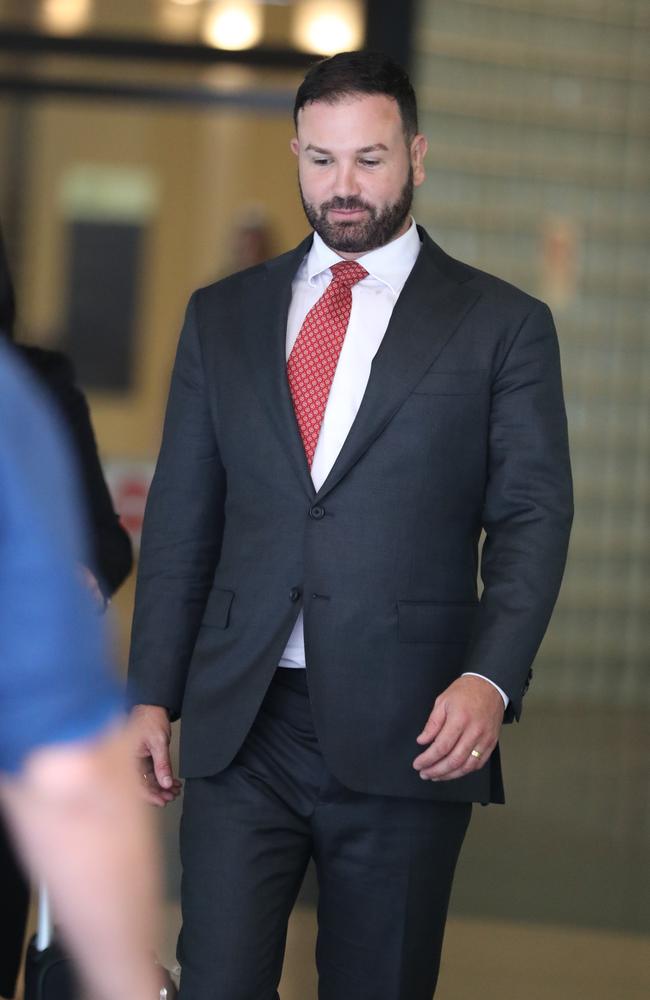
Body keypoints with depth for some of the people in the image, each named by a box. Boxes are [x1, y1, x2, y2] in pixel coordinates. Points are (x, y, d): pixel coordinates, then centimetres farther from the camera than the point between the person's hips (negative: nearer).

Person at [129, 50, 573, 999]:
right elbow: (181, 519, 13)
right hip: (240, 724, 2)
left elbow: (532, 518, -2)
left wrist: (490, 679, -17)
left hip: (407, 732, -2)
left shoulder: (502, 325, 4)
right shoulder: (222, 315, 13)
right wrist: (152, 694, 6)